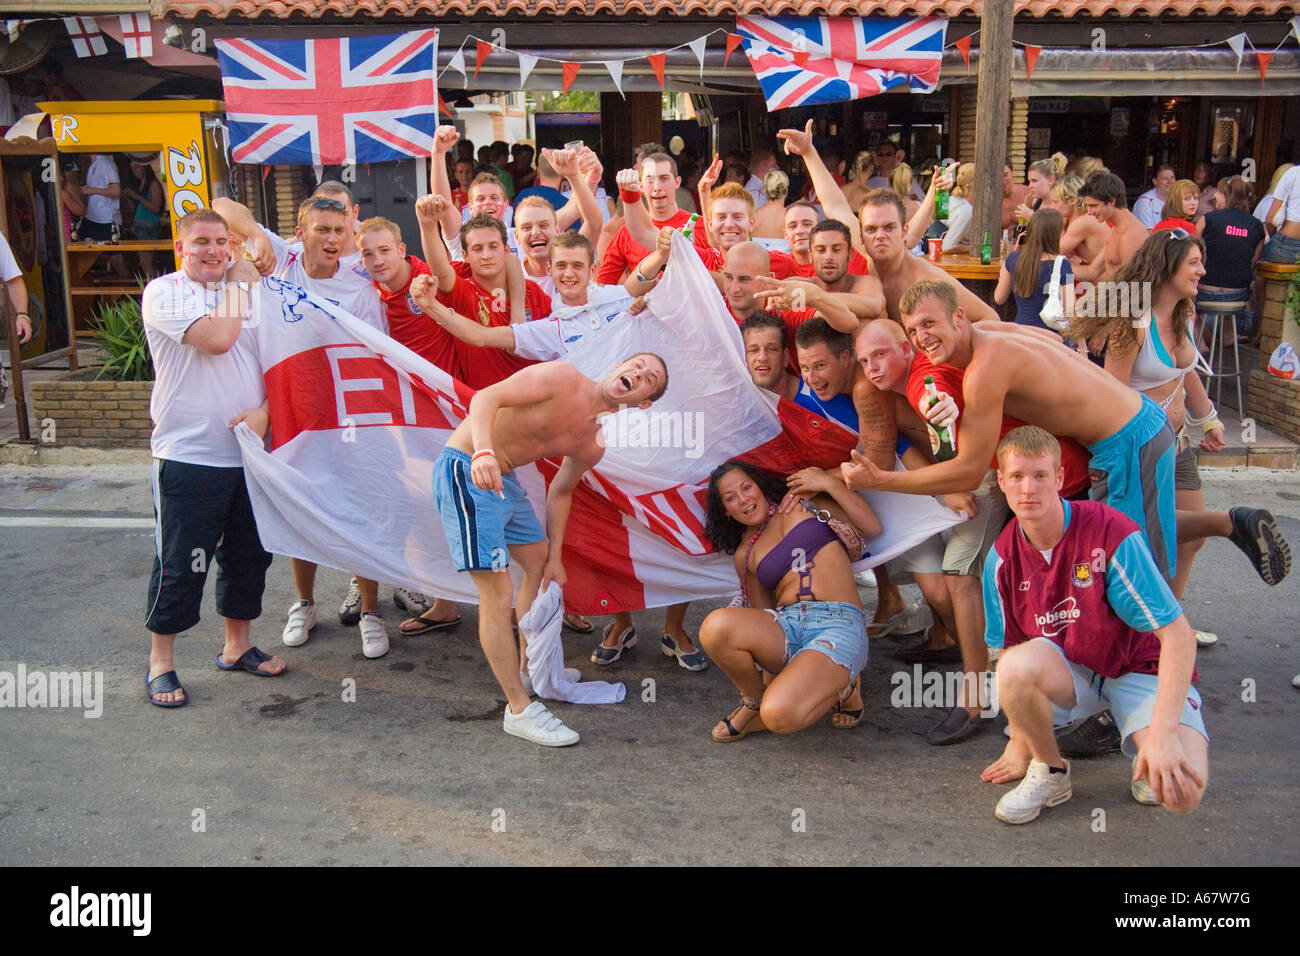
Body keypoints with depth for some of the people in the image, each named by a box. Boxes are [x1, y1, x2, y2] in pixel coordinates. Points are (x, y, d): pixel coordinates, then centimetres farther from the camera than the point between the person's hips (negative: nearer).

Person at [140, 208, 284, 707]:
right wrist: (238, 282, -8)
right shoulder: (164, 292, -6)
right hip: (188, 456, -5)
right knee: (180, 565, 1)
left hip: (250, 453, 6)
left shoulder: (248, 291, 11)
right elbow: (217, 337, -22)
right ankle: (160, 662, 17)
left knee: (249, 555, 14)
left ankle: (237, 646, 31)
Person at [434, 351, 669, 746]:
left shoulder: (593, 446, 6)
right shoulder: (564, 378, -16)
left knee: (539, 561, 23)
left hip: (504, 480, 10)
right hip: (464, 470, -10)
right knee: (497, 594, -11)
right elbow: (485, 397, -23)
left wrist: (555, 557, 18)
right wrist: (483, 451, -41)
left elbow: (560, 492, 19)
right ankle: (519, 709, -2)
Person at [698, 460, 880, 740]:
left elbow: (872, 527, 11)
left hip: (838, 625, -3)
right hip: (787, 626, 4)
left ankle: (841, 687, 3)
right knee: (715, 626, -31)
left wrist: (829, 482, 3)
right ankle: (754, 702, -2)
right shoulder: (744, 555, 20)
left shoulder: (801, 501, 15)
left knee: (778, 715, -31)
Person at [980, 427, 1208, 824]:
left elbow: (1178, 633, -22)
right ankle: (1049, 772, -5)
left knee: (1181, 791, -29)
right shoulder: (1003, 556, -8)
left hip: (1140, 669, -3)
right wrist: (1019, 741, 2)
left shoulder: (1111, 533, -22)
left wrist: (1162, 733, -30)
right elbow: (1010, 650, 2)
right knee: (1017, 665, -33)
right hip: (1070, 669, 3)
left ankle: (1146, 754, 9)